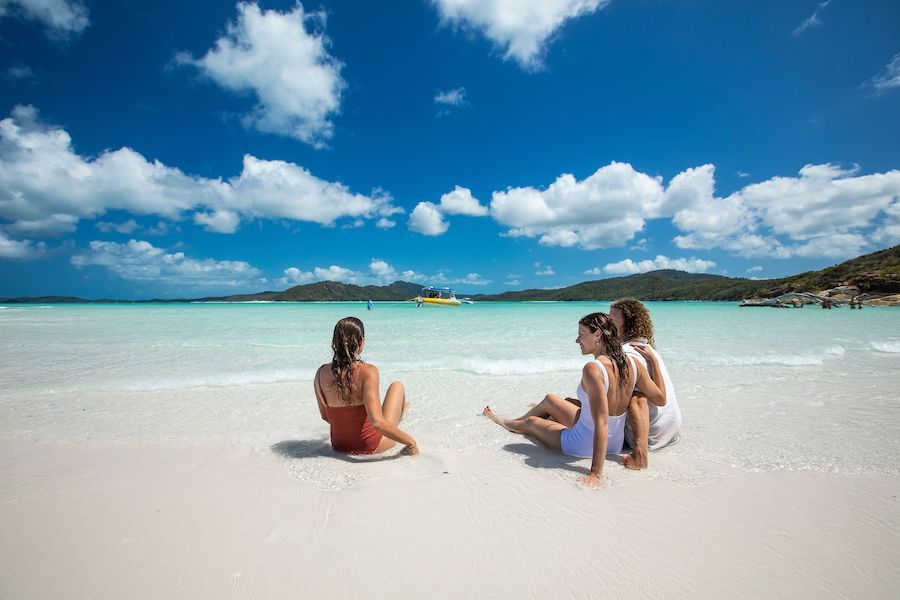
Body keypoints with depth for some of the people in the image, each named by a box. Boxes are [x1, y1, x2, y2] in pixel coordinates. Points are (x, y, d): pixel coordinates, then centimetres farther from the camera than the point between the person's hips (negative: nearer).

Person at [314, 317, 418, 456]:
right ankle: (398, 414, 46)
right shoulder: (367, 371, -26)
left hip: (338, 446, 5)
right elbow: (377, 422, -30)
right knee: (397, 386, 14)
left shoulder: (321, 373, -10)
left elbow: (325, 416, 3)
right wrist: (411, 442, -19)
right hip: (371, 447, -5)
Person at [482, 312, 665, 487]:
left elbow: (601, 424, -33)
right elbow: (660, 397, 0)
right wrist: (653, 360, 8)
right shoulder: (633, 364, -11)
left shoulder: (593, 369, -31)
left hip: (584, 446, -7)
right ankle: (509, 421, 54)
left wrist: (595, 473, -30)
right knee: (550, 399, 26)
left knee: (530, 421, 22)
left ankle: (506, 422, 58)